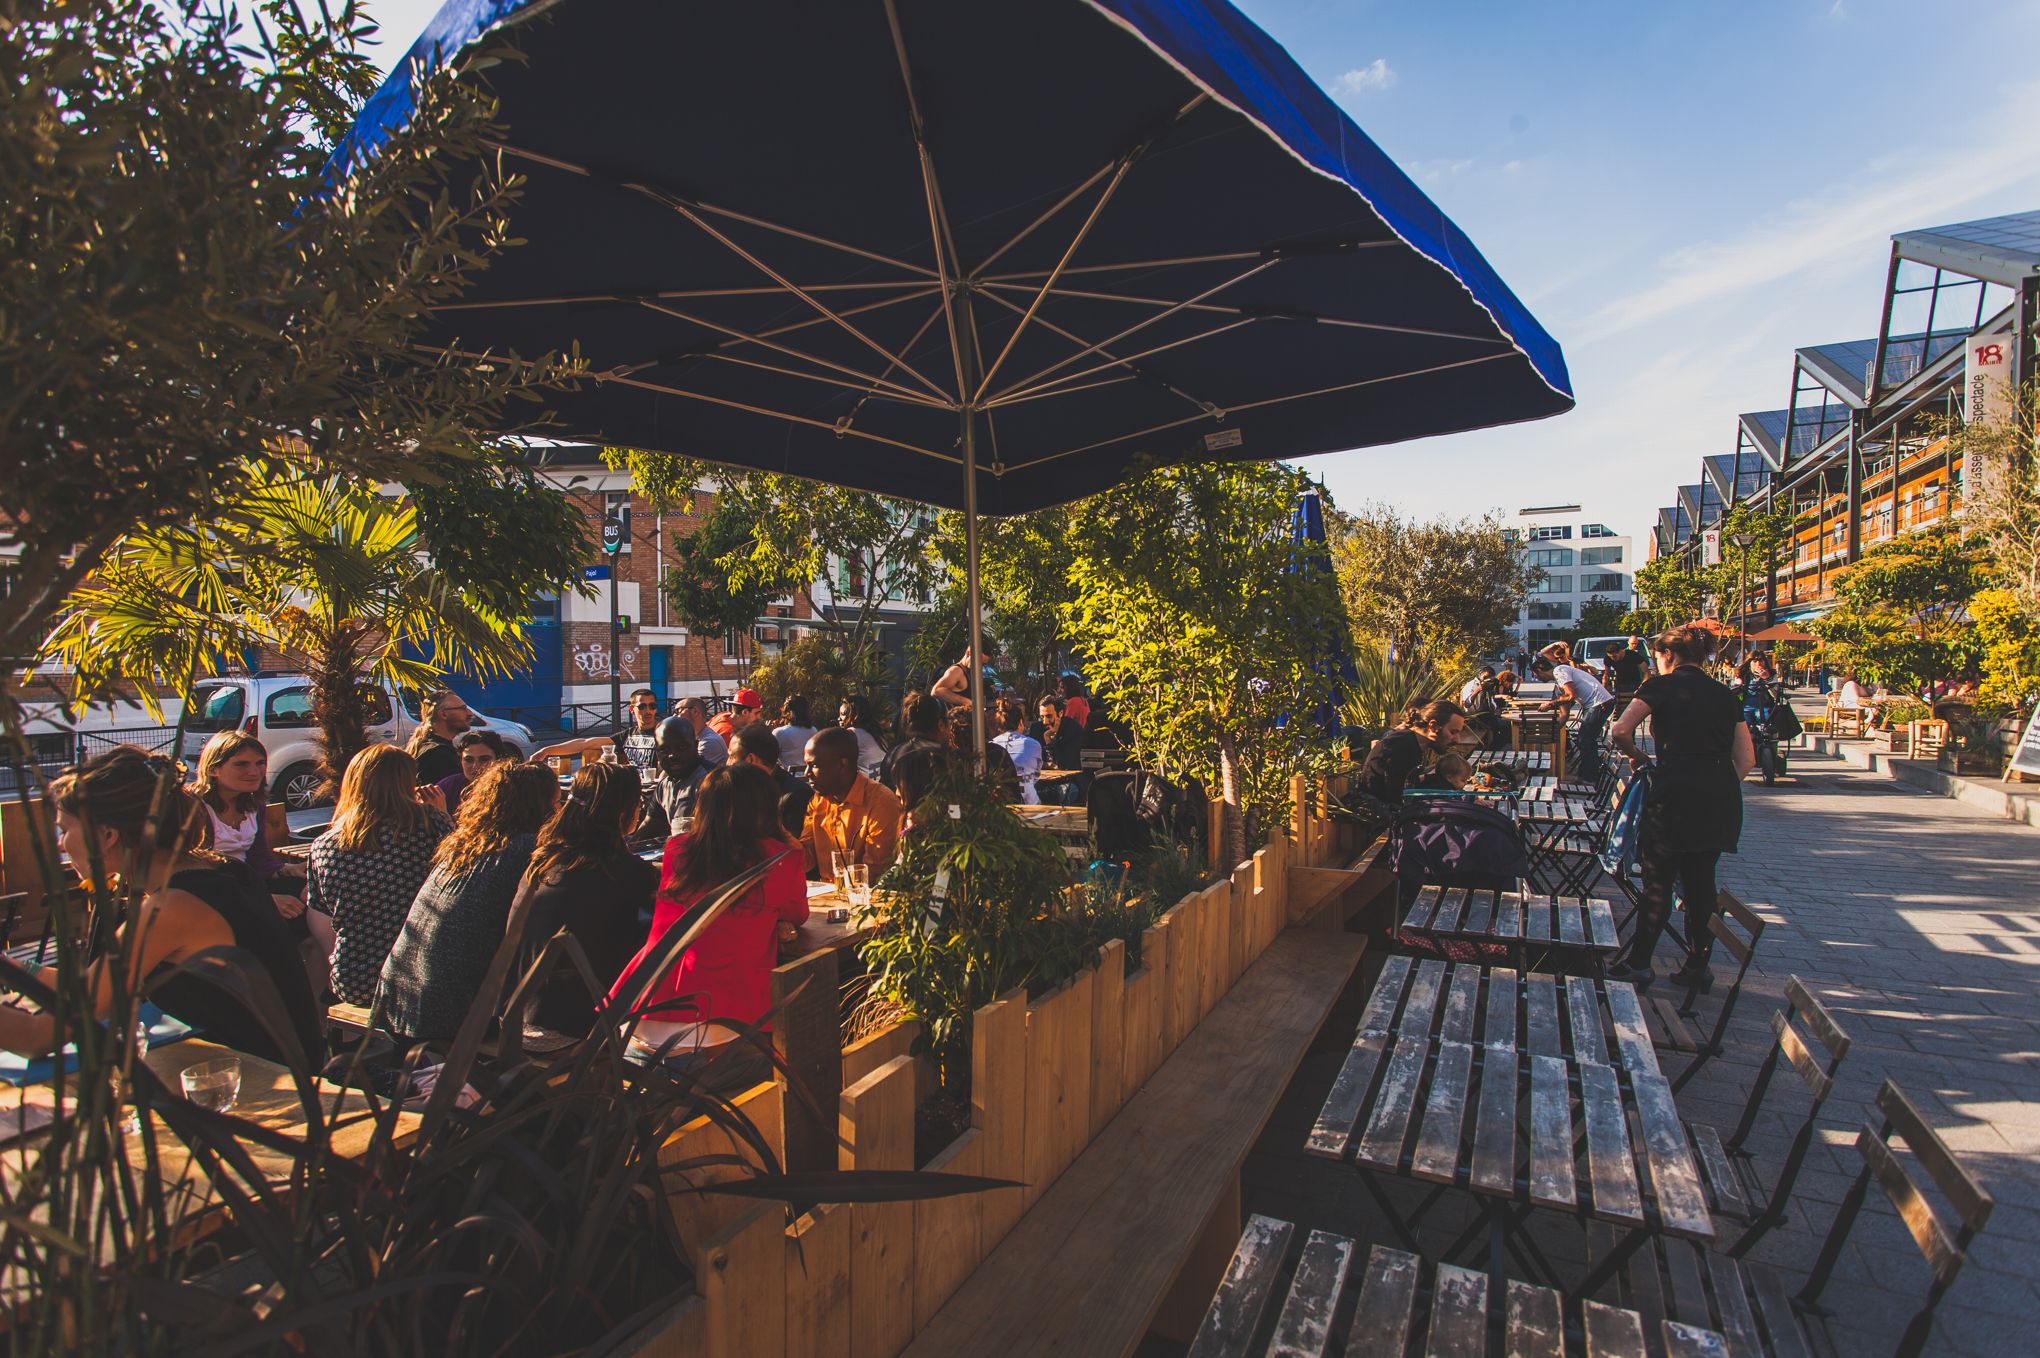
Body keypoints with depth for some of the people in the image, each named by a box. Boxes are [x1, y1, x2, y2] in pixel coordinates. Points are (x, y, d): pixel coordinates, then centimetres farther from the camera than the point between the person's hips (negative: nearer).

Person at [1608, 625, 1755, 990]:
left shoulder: (1663, 686, 1)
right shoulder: (1725, 693, 16)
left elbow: (1621, 730, -11)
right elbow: (1747, 759, 10)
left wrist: (1638, 757, 7)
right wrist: (1720, 786, 19)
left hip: (1676, 792, -5)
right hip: (1722, 796, 5)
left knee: (1658, 881, 3)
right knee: (1701, 879, 15)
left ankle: (1638, 964, 11)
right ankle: (1697, 964, 23)